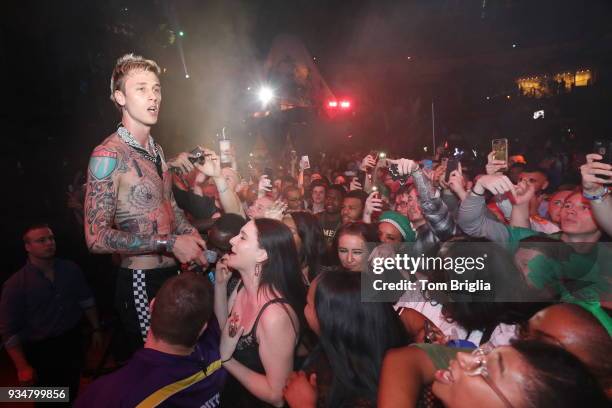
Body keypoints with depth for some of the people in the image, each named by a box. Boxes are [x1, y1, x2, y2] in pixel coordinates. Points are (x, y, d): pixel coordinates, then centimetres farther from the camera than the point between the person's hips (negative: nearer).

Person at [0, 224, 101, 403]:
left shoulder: (71, 269, -3)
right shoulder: (15, 284, -14)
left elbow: (87, 301, 8)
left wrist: (96, 329, 8)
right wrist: (23, 367, -17)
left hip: (72, 341, 3)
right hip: (41, 350, -3)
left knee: (73, 393, 19)